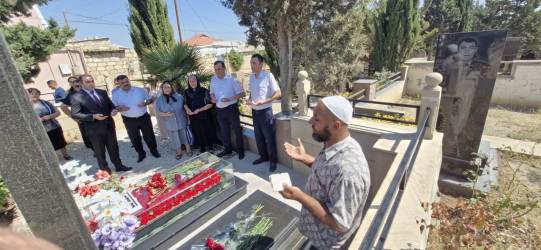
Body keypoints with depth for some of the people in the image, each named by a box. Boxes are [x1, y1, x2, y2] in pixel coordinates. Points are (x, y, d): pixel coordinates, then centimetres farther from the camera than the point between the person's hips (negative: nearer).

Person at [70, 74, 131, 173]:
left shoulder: (102, 92, 6)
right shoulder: (76, 97, -9)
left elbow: (110, 104, 15)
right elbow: (75, 114, -12)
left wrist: (114, 109, -8)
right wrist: (93, 116, -25)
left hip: (109, 125, 4)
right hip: (95, 129, -4)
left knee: (114, 148, 16)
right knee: (100, 152, 11)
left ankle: (119, 166, 31)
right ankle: (105, 171, 26)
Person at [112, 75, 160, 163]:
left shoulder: (139, 90, -2)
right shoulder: (116, 94, -1)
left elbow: (150, 99, 5)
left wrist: (145, 103, -16)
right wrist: (120, 108, -19)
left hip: (144, 117, -1)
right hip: (129, 120, 1)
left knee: (149, 136, 8)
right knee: (134, 139, 11)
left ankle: (154, 151, 25)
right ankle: (141, 154, 27)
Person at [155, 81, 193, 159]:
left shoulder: (179, 96, -6)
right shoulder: (159, 100, -3)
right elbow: (158, 113, 0)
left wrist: (188, 119, 0)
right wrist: (166, 114, -19)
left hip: (182, 122, -1)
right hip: (170, 124, 1)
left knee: (185, 135, 11)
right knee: (175, 138, 13)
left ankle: (188, 150, 30)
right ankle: (179, 152, 32)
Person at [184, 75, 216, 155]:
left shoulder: (204, 91, -11)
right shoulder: (186, 92, 3)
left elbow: (210, 104, -11)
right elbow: (185, 103, 13)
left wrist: (199, 110, -18)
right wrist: (187, 109, -9)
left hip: (204, 117, -4)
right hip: (193, 118, 4)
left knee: (207, 133, 5)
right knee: (197, 133, 12)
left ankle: (210, 148, 25)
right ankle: (202, 149, 30)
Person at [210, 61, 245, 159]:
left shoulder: (232, 79, -9)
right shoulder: (213, 79, 5)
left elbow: (241, 93, -9)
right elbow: (212, 92, 17)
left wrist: (229, 99, -22)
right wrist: (213, 98, -6)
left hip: (232, 109, -5)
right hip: (220, 110, 5)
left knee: (237, 130, 6)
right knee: (225, 131, 17)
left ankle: (241, 150, 21)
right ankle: (227, 149, 35)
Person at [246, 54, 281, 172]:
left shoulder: (268, 76, -13)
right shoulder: (251, 77, 7)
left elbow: (278, 93, -14)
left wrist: (262, 102, -21)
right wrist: (249, 100, -2)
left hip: (265, 112, -6)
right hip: (254, 112, 6)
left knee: (269, 138, 4)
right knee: (258, 137, 17)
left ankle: (273, 160, 21)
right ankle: (263, 156, 36)